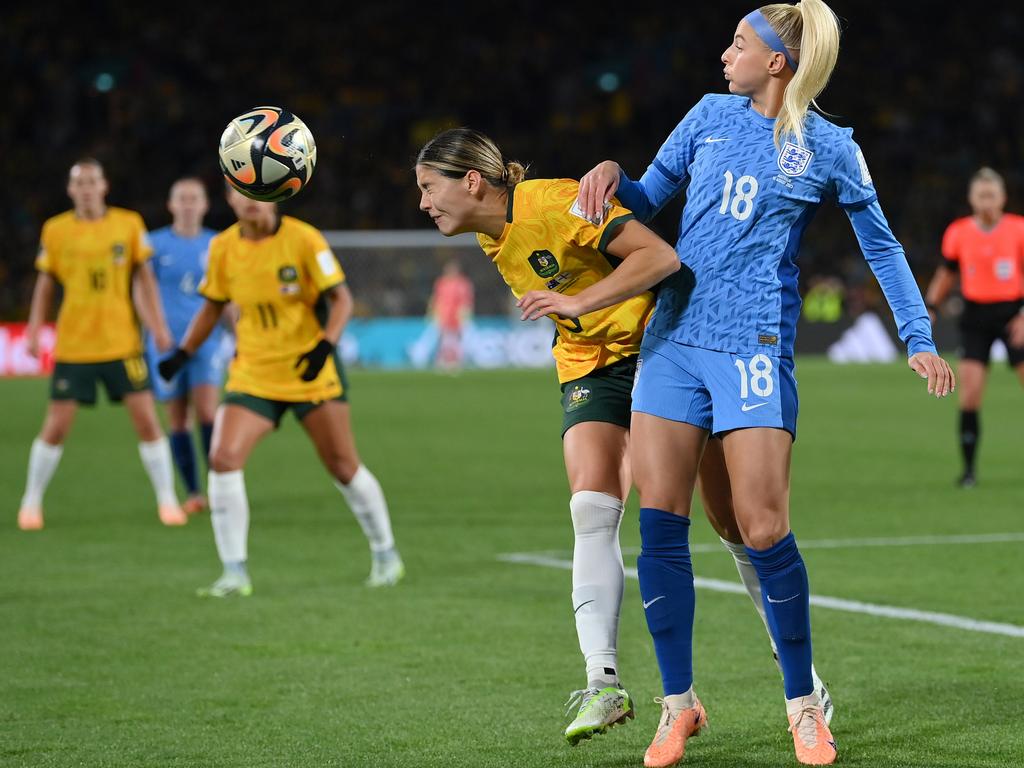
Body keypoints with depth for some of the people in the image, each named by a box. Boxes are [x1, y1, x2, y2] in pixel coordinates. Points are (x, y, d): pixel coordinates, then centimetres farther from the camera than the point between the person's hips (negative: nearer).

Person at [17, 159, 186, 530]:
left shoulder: (129, 225, 1)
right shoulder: (55, 230, 1)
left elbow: (143, 277, 7)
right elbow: (46, 283, 10)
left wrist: (157, 325, 0)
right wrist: (34, 330, 2)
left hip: (122, 343, 0)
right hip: (72, 346, 0)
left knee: (146, 419, -4)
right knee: (56, 426, -1)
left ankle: (167, 500, 8)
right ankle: (31, 502, 16)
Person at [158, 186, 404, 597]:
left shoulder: (303, 239, -12)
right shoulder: (222, 247, -1)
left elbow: (341, 298, -10)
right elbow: (213, 305, 15)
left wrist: (325, 345, -25)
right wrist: (182, 354, 9)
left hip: (311, 373, -3)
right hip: (252, 374, 3)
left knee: (344, 467, 2)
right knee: (223, 459, -16)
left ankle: (386, 555, 24)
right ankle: (234, 572, -9)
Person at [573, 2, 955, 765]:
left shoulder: (829, 148, 0)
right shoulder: (712, 115, 10)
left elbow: (881, 244, 10)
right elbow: (647, 201, 19)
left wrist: (919, 340, 6)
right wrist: (611, 173, -2)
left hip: (755, 349, -4)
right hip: (673, 337, 4)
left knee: (763, 530, -9)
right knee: (659, 523, -3)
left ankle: (804, 703, 8)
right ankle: (680, 706, 8)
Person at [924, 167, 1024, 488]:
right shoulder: (958, 233, 2)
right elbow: (945, 276, 14)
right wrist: (929, 309, 4)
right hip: (975, 318, 1)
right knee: (970, 390, -9)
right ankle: (968, 467, -1)